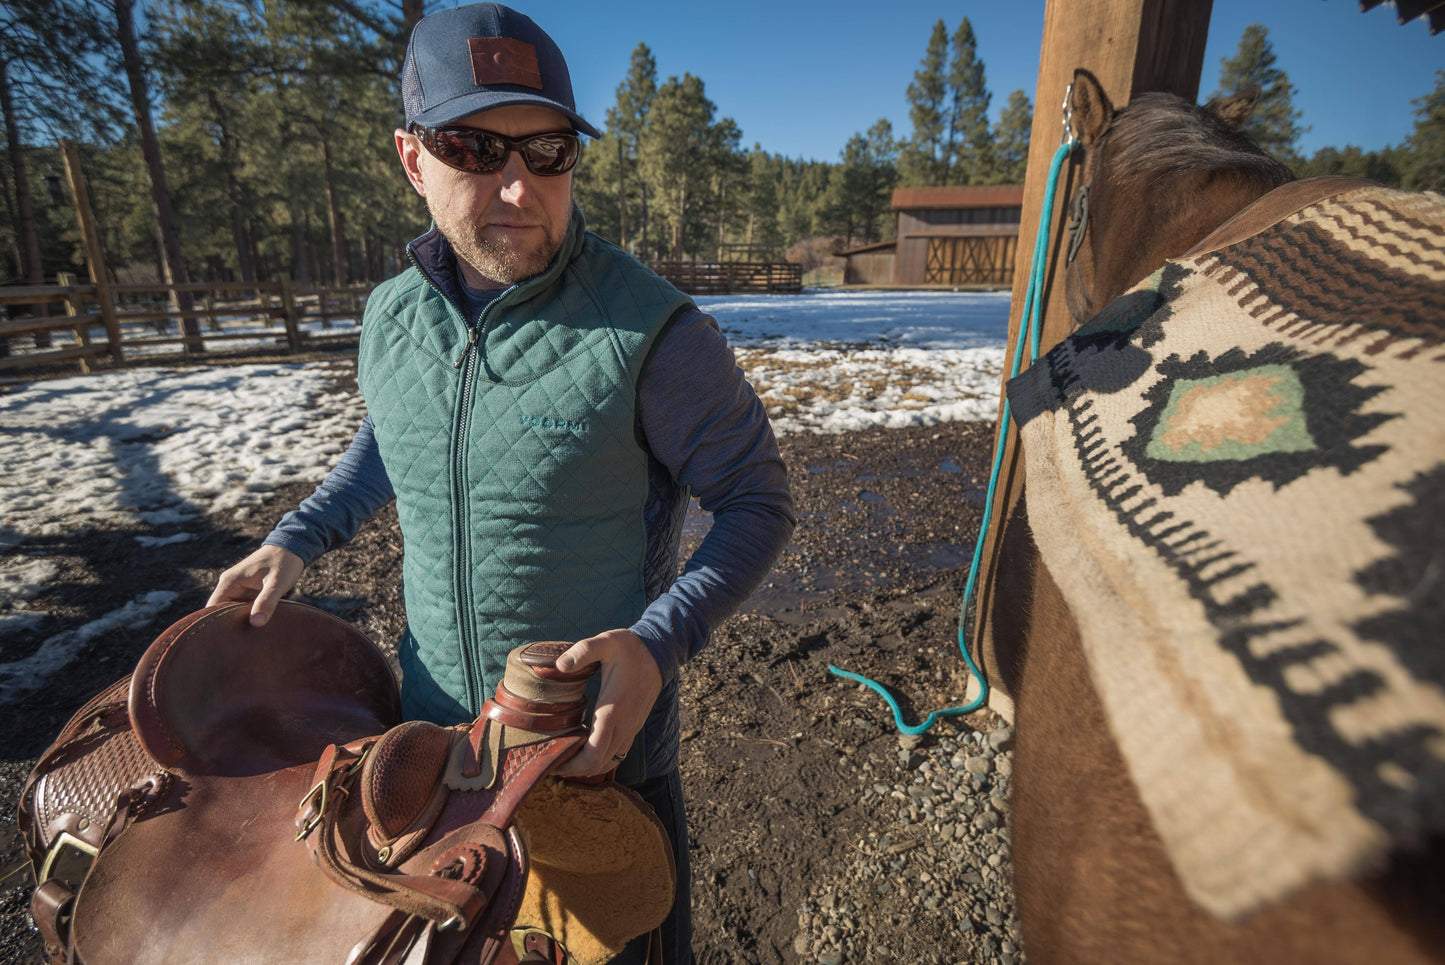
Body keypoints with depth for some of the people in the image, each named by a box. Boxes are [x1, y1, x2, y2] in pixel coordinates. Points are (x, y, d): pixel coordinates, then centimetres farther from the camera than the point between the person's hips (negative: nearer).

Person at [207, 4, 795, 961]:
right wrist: (296, 541, 6)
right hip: (434, 726, 5)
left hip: (605, 737, -4)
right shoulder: (392, 315, -4)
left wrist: (656, 647, -29)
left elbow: (757, 500, -15)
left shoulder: (651, 332, -23)